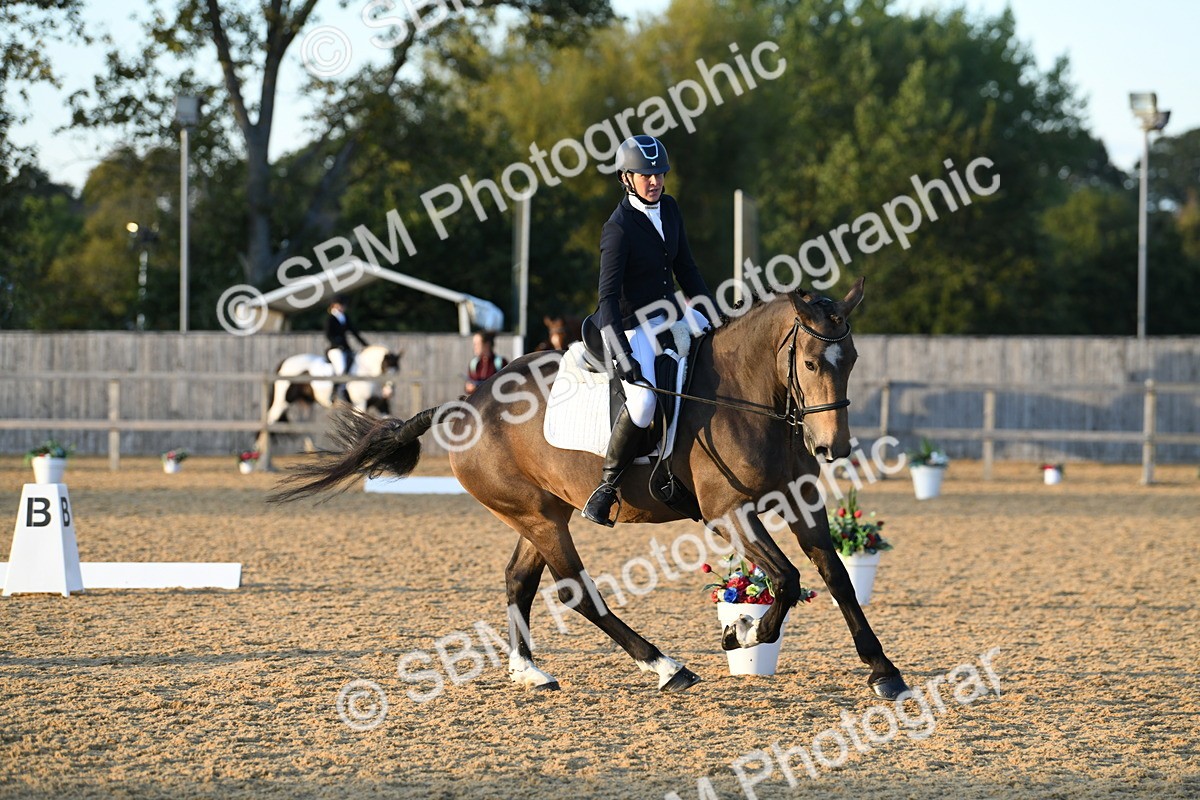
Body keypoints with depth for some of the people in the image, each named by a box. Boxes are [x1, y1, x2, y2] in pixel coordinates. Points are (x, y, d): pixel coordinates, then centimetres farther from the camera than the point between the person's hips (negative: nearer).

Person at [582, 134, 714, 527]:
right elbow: (609, 296, -24)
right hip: (632, 324, -8)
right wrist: (621, 353, -33)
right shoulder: (618, 229, -19)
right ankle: (607, 487, -15)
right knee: (642, 403, -30)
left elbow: (686, 270, 14)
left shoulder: (669, 209, 4)